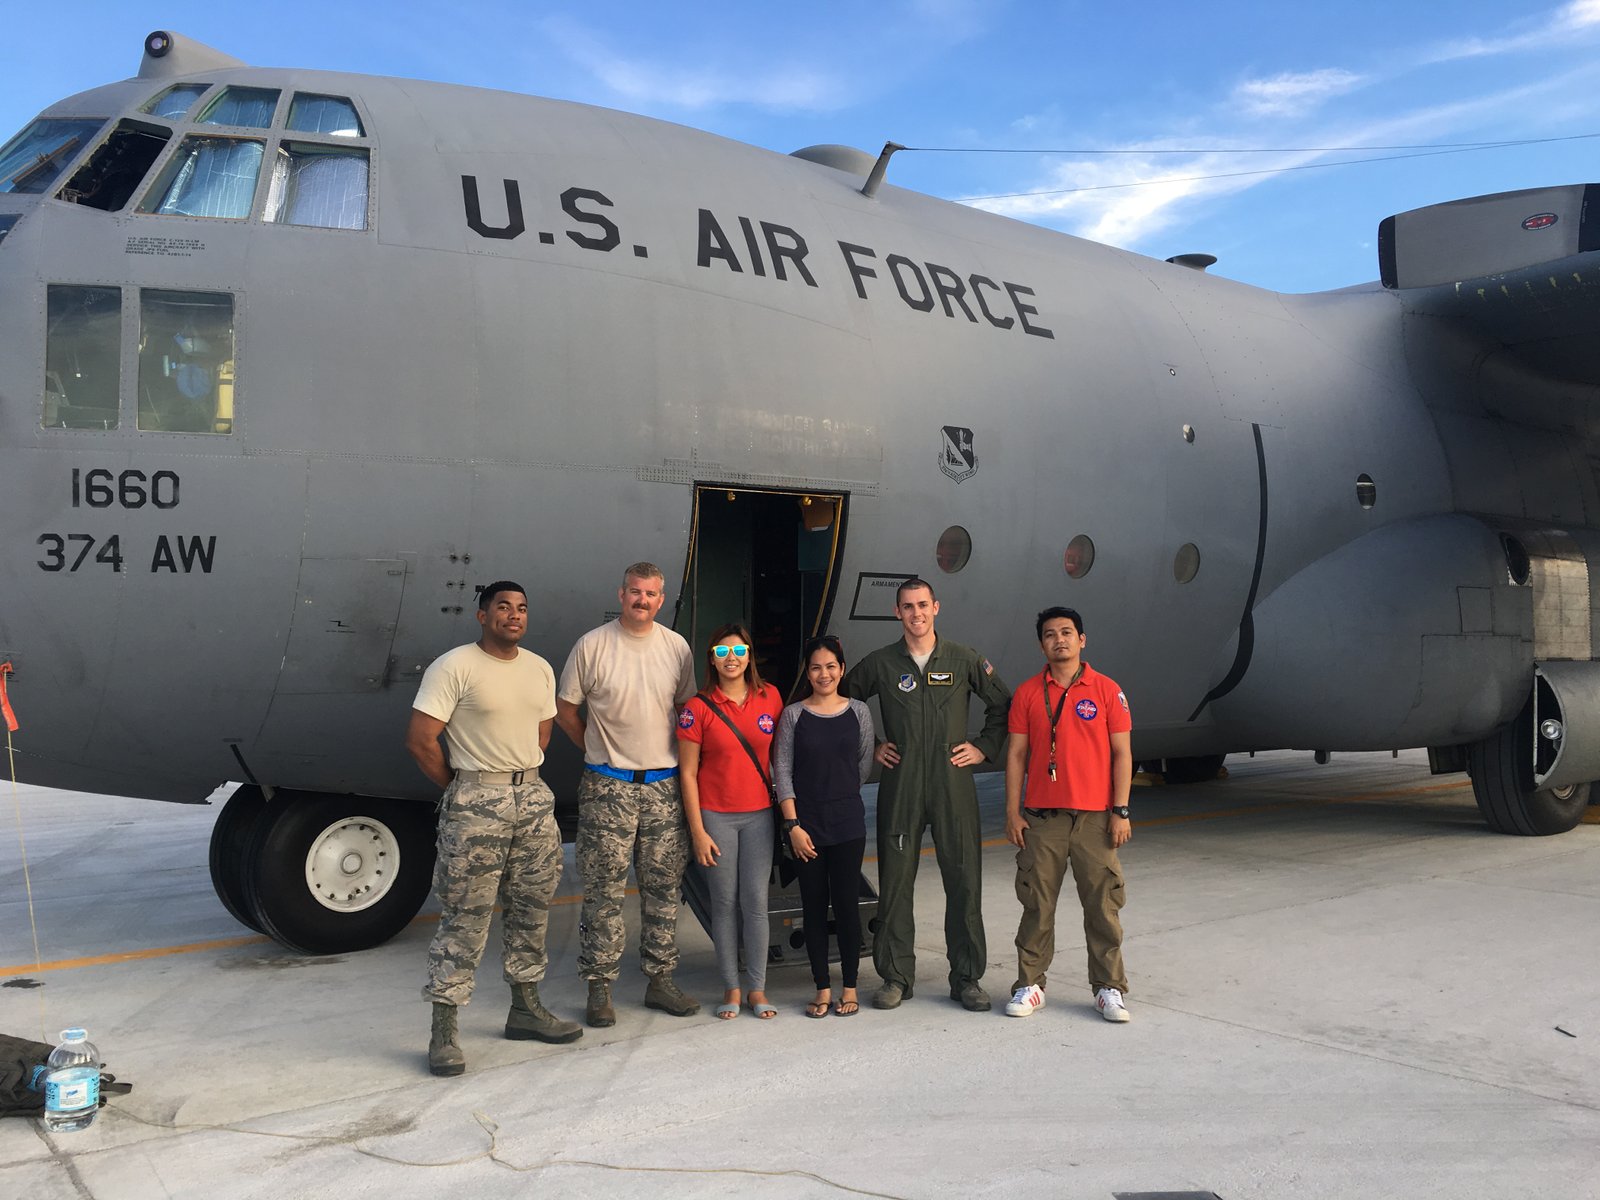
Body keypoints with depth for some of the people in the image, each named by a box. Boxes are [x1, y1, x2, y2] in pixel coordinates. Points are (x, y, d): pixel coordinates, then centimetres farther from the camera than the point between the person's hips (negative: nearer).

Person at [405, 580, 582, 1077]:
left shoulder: (540, 669, 11)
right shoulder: (454, 667, -9)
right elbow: (420, 740, -11)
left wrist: (524, 780, 12)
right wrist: (463, 791, -3)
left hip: (534, 799, 7)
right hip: (475, 806, -7)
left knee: (532, 910, 13)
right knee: (464, 917, -5)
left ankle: (525, 1007, 28)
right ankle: (443, 1031, 3)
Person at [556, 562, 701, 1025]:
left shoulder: (677, 647, 5)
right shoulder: (592, 645, -4)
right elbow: (565, 709, 4)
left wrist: (678, 757, 8)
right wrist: (599, 752, 6)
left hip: (665, 786, 3)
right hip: (608, 787, -3)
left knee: (664, 888, 10)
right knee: (604, 891, 0)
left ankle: (660, 981, 21)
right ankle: (599, 988, 10)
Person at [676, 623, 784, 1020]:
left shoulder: (770, 698, 1)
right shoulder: (698, 708, -6)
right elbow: (687, 772, -4)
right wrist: (697, 830, -6)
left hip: (759, 814, 2)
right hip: (716, 816, -2)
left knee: (756, 902, 2)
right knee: (725, 903, 5)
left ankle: (758, 988, 14)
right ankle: (731, 988, 17)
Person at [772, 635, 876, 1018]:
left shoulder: (858, 712, 2)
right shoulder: (793, 715, -1)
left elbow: (864, 765, 11)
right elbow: (782, 771, -3)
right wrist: (793, 824, -9)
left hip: (848, 824, 0)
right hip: (806, 825, 0)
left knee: (847, 904, 2)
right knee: (814, 906, 7)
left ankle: (849, 988, 16)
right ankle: (823, 989, 18)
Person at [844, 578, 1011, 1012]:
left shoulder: (964, 660, 4)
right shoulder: (879, 664, 3)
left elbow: (1003, 704, 13)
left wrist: (984, 747, 5)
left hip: (953, 785, 0)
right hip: (899, 789, 0)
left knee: (964, 882, 2)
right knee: (895, 882, 3)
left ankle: (967, 978, 15)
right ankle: (896, 976, 16)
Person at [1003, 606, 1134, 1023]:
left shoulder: (1107, 691, 2)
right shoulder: (1027, 693, 5)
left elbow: (1122, 754, 2)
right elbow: (1016, 754, 6)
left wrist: (1120, 811, -4)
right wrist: (1012, 812, 1)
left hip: (1094, 817, -1)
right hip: (1042, 817, 1)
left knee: (1102, 904, 3)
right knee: (1037, 904, 5)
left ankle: (1108, 989, 15)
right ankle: (1030, 985, 15)